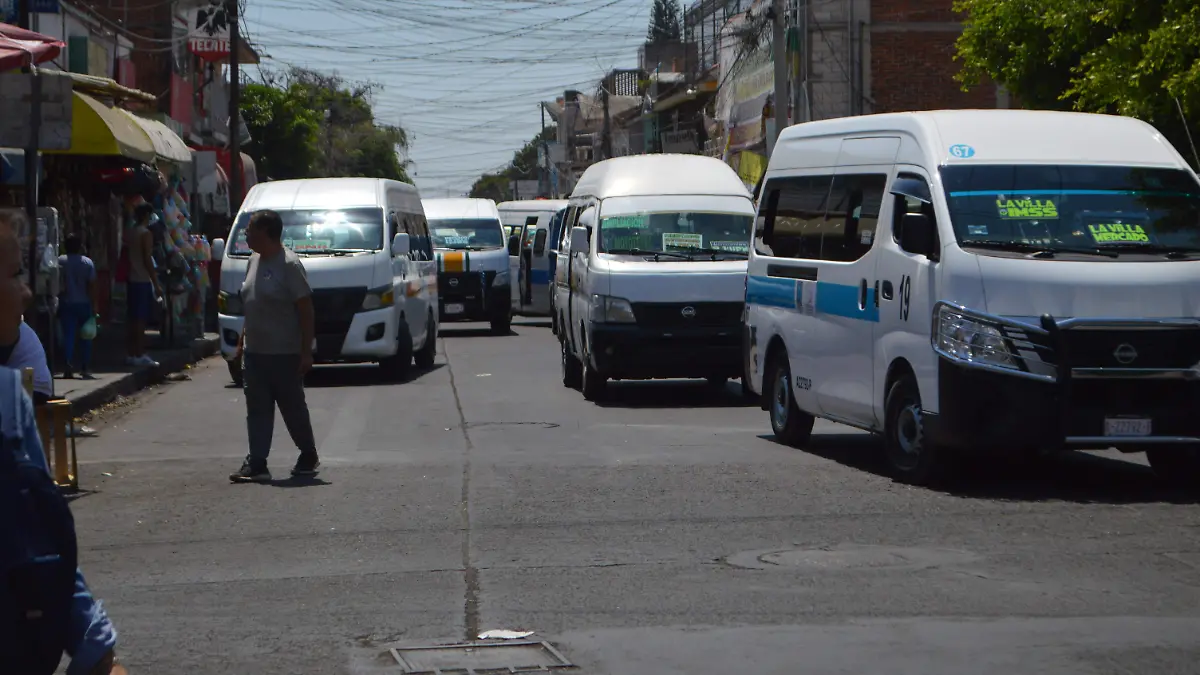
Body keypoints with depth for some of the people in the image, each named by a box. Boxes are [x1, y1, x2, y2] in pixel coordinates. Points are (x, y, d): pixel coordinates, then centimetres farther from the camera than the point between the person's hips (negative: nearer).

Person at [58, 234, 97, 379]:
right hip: (84, 304, 0)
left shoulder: (60, 261, -4)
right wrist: (94, 306, -1)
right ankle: (85, 368, 10)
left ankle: (68, 367, -12)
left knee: (68, 336, 0)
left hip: (66, 304, 0)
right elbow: (92, 286, -5)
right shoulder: (88, 262, -3)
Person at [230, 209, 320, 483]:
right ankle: (256, 464, 2)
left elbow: (306, 309, -15)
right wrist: (242, 342, 18)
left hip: (284, 354, -7)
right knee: (257, 410, 3)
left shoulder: (289, 265, -14)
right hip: (254, 352, 8)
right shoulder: (254, 260, 11)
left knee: (293, 408, 5)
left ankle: (309, 457, 21)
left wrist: (306, 351, -19)